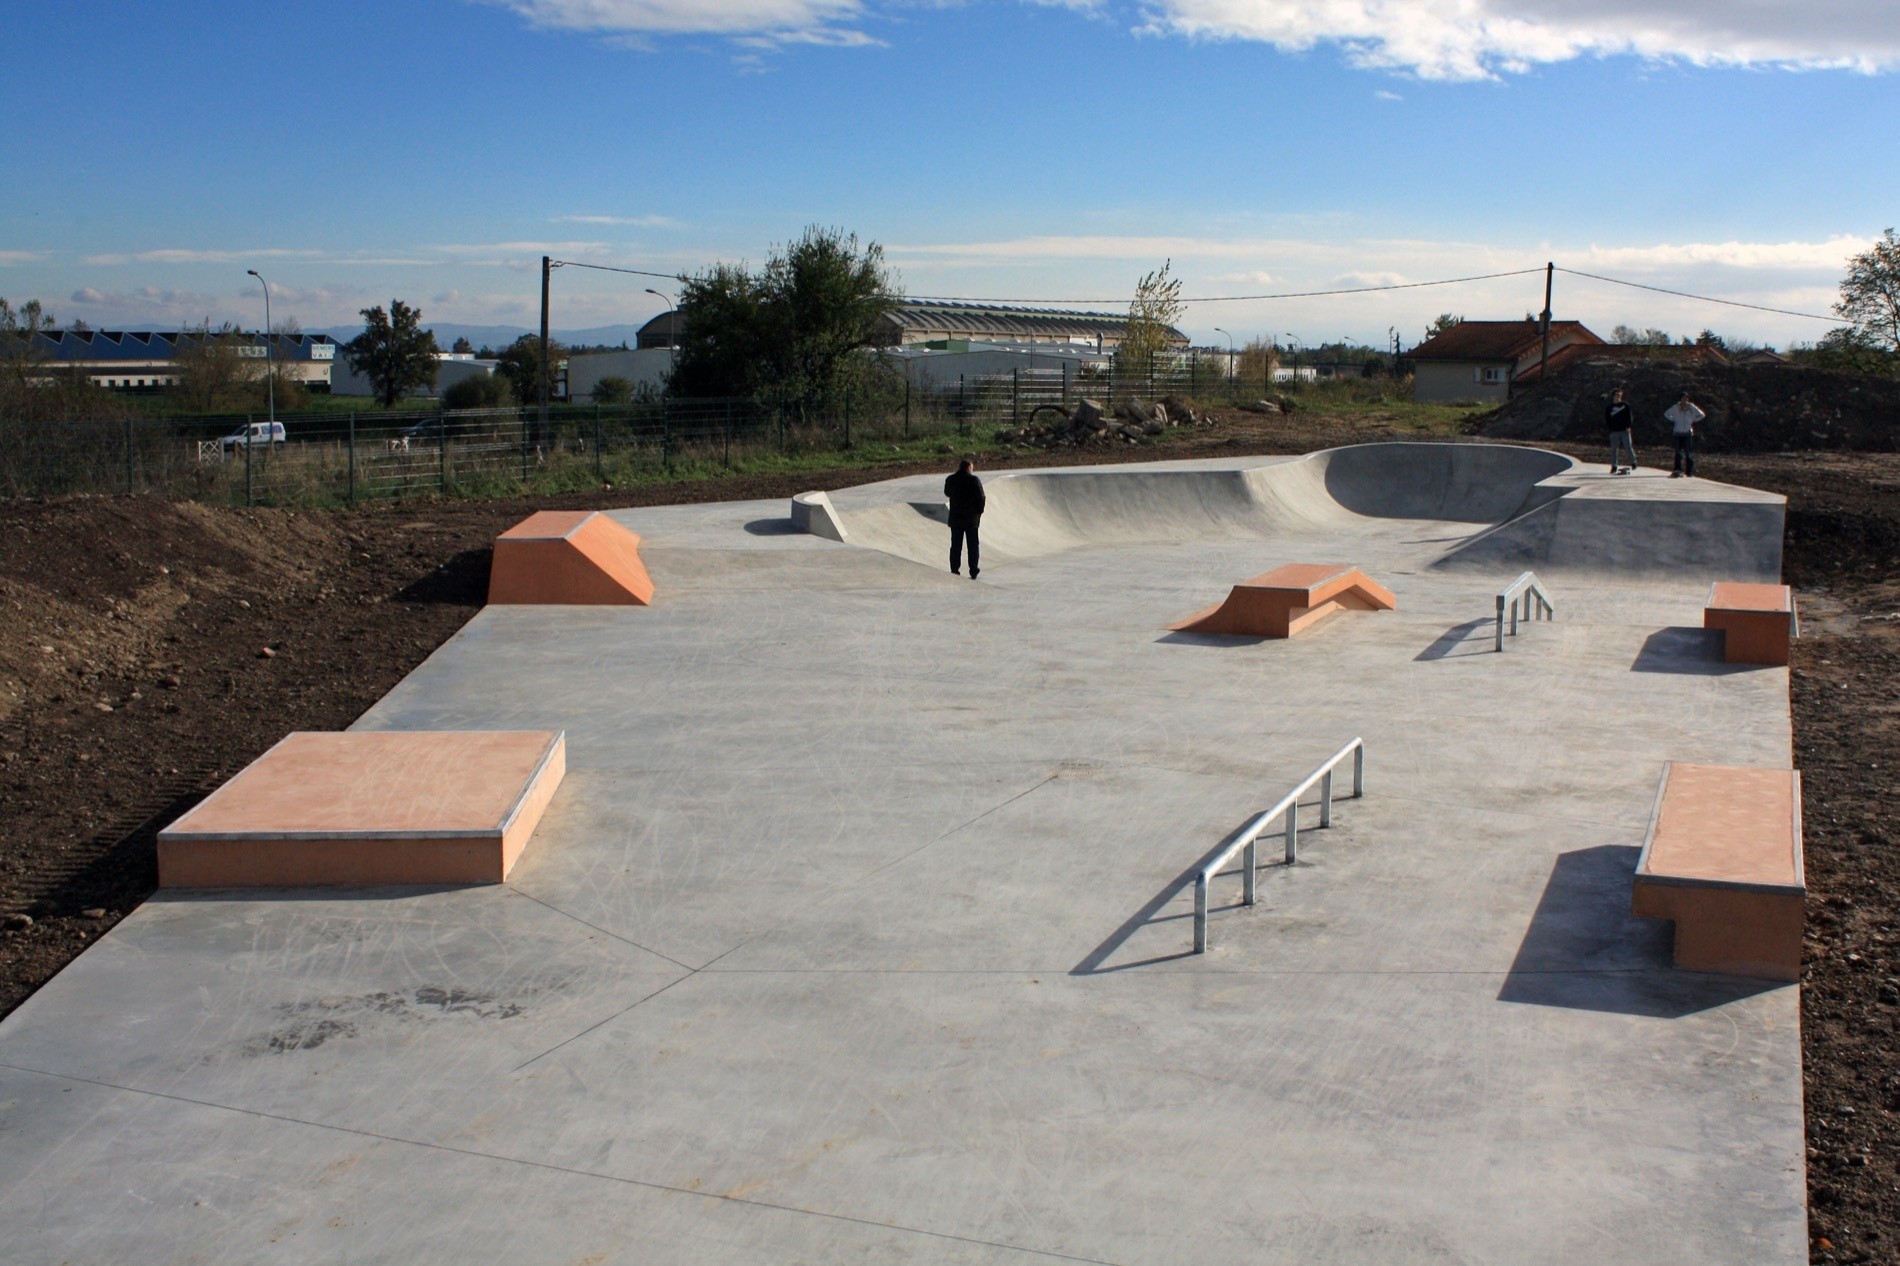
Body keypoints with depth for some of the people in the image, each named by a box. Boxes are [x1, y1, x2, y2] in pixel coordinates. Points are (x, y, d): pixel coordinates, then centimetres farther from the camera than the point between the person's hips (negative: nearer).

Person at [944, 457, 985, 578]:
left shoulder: (950, 480, -1)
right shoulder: (974, 480, -11)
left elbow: (947, 493, 18)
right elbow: (981, 498, -11)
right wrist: (979, 512, 3)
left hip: (955, 518, 2)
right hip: (971, 518, -2)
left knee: (956, 545, 10)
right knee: (973, 546, 6)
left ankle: (955, 569, 8)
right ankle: (973, 572, 5)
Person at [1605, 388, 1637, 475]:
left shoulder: (1625, 406, 7)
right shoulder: (1609, 408, 7)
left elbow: (1630, 416, 6)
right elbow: (1606, 420, 9)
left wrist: (1628, 426, -6)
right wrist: (1609, 428, -3)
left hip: (1625, 430, -1)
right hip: (1614, 431, 1)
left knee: (1629, 447, -5)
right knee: (1614, 449, 1)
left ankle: (1633, 463, 6)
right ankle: (1614, 467, 6)